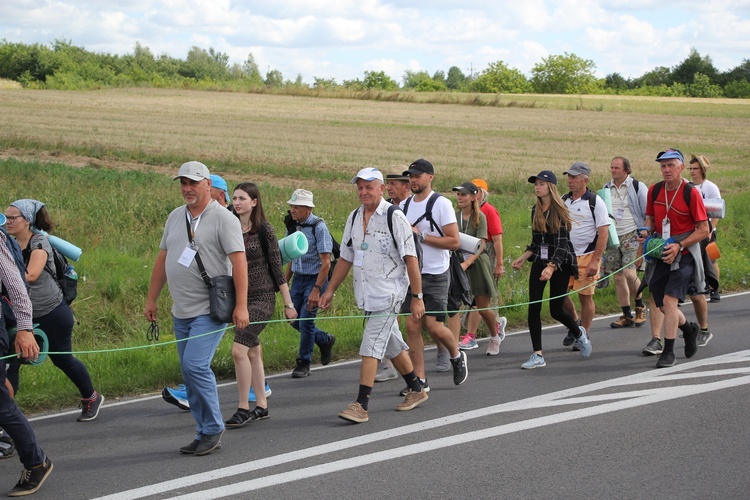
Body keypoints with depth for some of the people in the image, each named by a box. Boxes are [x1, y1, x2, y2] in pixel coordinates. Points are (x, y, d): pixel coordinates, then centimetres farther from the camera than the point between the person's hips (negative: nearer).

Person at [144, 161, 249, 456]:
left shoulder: (223, 219, -8)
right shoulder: (175, 217, 14)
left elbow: (239, 262, -14)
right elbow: (162, 259, 19)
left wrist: (241, 306, -21)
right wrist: (151, 299, 17)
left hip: (210, 310, -8)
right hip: (181, 311, 8)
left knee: (195, 365, -18)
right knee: (190, 372, 9)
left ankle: (213, 429, -4)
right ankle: (205, 434, 18)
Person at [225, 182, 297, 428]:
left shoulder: (263, 229, -8)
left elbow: (276, 267, -7)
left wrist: (288, 303, -6)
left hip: (262, 297, -6)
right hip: (238, 297, 6)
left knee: (239, 350, -16)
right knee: (253, 351, 11)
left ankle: (243, 408, -7)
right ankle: (261, 406, 20)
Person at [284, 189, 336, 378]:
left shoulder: (319, 227, -16)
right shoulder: (293, 226, 4)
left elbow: (326, 263, -18)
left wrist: (316, 290, -23)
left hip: (315, 279, -7)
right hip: (298, 278, 7)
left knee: (306, 321, -7)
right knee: (294, 320, 8)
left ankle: (304, 363, 9)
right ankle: (325, 340, 32)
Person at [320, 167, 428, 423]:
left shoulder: (394, 217, -10)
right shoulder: (354, 218, 10)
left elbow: (411, 258, -11)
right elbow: (346, 258, 18)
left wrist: (417, 296, -14)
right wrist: (330, 290, 15)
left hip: (388, 294, -7)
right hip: (366, 294, 7)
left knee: (371, 347, -12)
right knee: (393, 345, 16)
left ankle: (361, 406, -13)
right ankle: (416, 390, 32)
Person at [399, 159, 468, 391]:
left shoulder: (441, 204, -8)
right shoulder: (404, 206, 10)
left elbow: (454, 242, -14)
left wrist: (421, 236, -17)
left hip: (436, 275, -5)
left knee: (434, 325, -7)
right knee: (412, 325, 0)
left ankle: (456, 356, 23)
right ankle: (419, 379, 7)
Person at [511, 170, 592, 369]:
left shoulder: (560, 211, -12)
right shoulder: (536, 210, 8)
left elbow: (562, 243, -18)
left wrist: (551, 267, -29)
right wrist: (523, 257, 4)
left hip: (560, 263, -5)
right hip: (539, 262, 5)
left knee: (556, 310, 0)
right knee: (533, 308, -7)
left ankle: (579, 333, 34)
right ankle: (538, 356, -3)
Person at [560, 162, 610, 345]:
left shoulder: (595, 201, -8)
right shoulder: (563, 201, 8)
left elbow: (603, 233, -11)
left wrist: (595, 260, -17)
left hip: (587, 256, -5)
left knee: (585, 296, 0)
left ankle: (584, 335, 13)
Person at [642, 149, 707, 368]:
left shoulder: (691, 193, -11)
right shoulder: (654, 191, 4)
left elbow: (704, 230, -9)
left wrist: (679, 246, -19)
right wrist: (647, 233, -4)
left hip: (683, 254, -5)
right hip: (660, 253, 6)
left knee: (669, 301, -16)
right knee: (660, 304, 9)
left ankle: (668, 352, -7)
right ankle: (689, 329, 38)